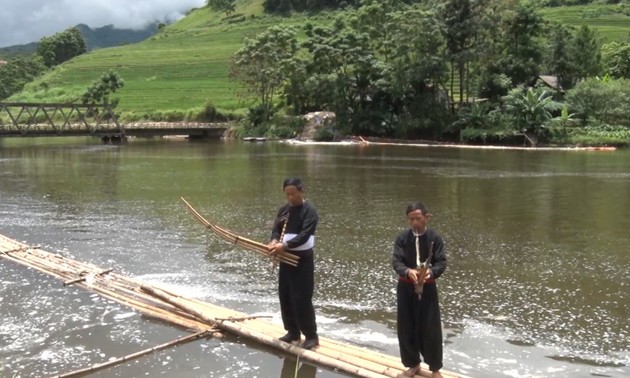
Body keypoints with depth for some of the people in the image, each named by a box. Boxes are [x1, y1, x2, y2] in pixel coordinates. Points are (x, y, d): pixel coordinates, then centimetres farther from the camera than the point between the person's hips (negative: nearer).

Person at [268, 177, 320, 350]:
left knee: (302, 299, -7)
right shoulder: (284, 209, 9)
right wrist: (274, 241, -16)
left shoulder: (309, 211, -12)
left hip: (303, 259, -7)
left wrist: (284, 246, -31)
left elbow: (304, 236, -22)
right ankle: (293, 331, 26)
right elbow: (276, 229, 6)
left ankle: (311, 335, 4)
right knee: (285, 296, 12)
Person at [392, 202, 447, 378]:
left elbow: (442, 263, -9)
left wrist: (431, 272, -30)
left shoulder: (435, 238, -7)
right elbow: (396, 261, -10)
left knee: (431, 329, 2)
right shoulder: (402, 238, -4)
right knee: (406, 328, 8)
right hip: (406, 287, 2)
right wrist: (408, 271, -31)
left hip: (427, 287, -2)